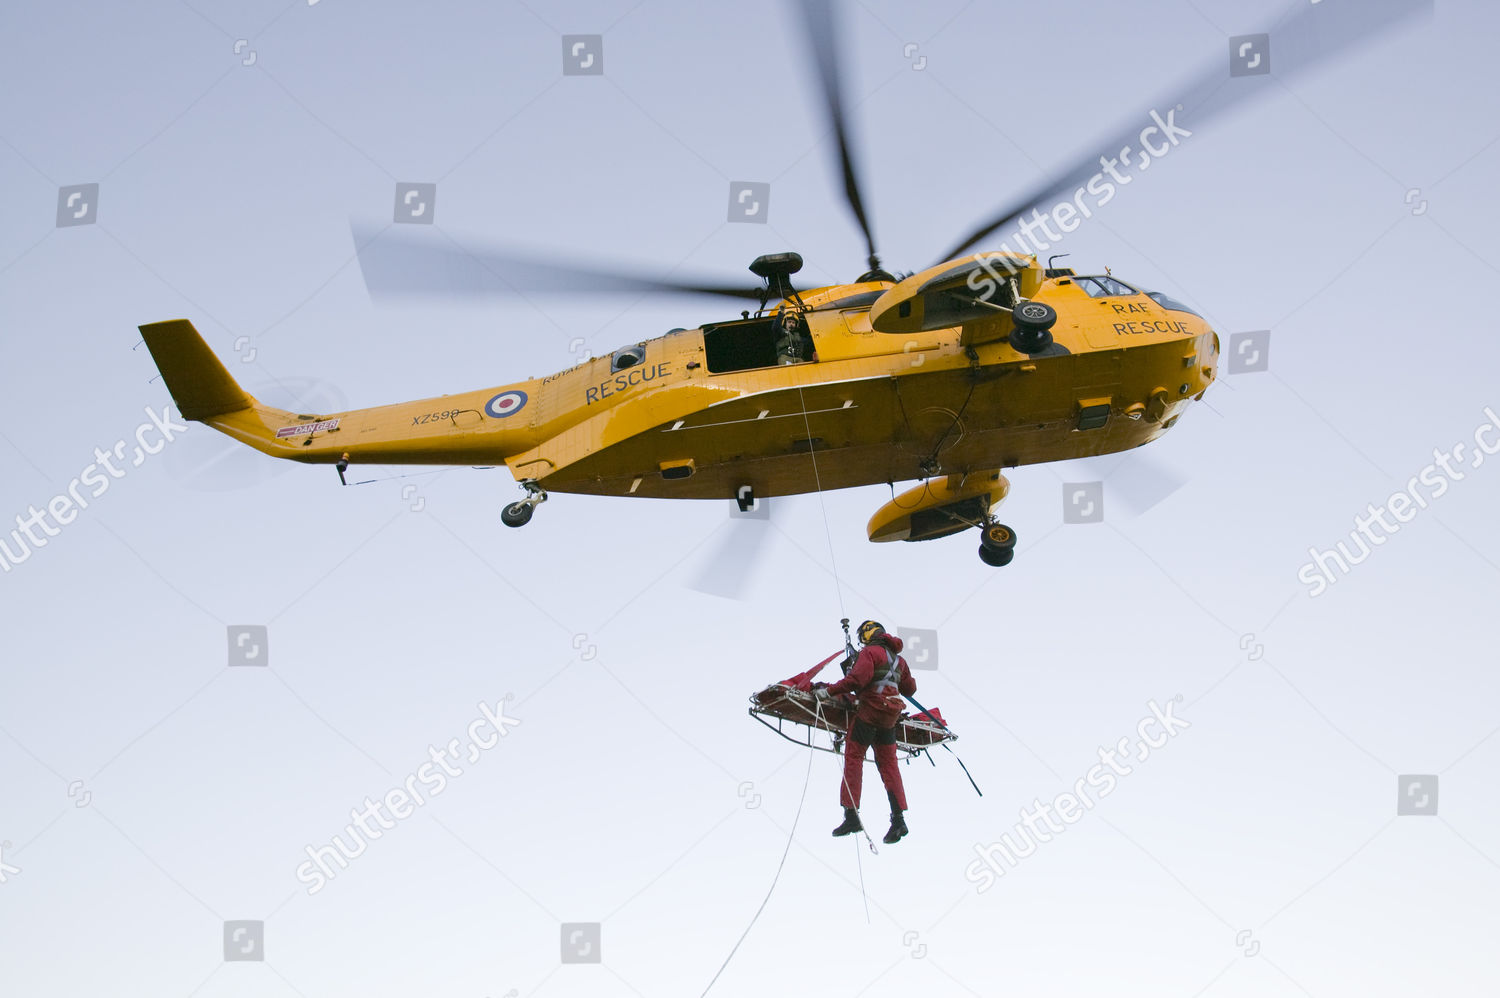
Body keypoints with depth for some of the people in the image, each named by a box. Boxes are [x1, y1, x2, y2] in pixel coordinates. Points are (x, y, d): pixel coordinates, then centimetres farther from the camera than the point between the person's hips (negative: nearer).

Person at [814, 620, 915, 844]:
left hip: (869, 710, -7)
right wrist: (907, 680, 48)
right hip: (890, 716, 7)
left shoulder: (870, 652, -6)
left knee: (853, 757, -1)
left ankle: (851, 814, -7)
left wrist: (829, 691, -19)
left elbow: (857, 679, -22)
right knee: (888, 765, 9)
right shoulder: (898, 658, 18)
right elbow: (910, 689, 26)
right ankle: (898, 819, 2)